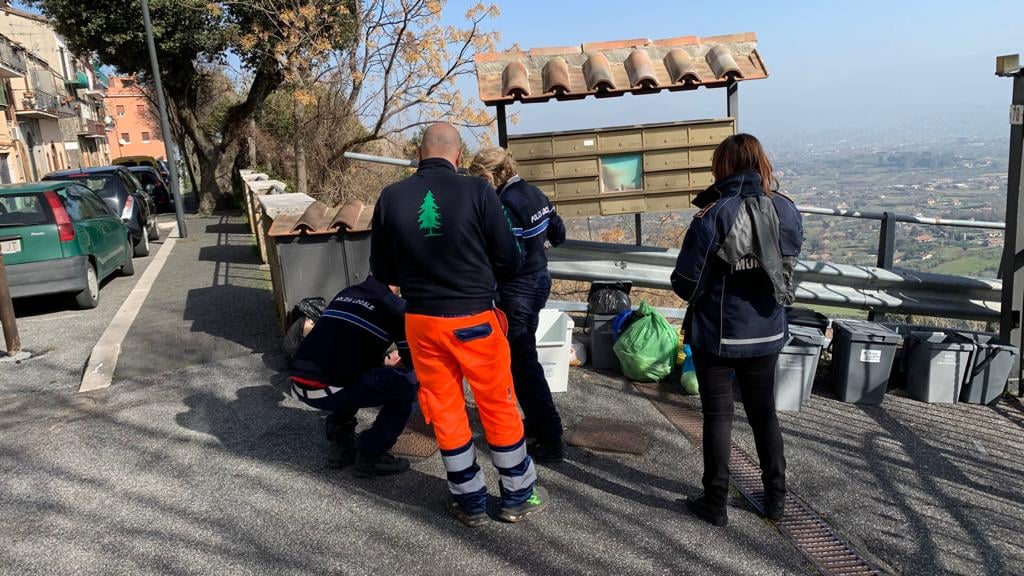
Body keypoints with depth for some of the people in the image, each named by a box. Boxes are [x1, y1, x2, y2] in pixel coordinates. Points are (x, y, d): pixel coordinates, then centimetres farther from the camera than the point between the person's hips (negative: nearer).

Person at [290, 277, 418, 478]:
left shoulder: (345, 294, 21)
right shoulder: (394, 306, 1)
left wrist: (381, 360, 35)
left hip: (299, 384, 8)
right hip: (328, 390, -8)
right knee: (409, 382, 3)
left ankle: (340, 445, 25)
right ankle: (370, 456, 5)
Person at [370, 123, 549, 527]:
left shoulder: (391, 198, -4)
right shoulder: (476, 191, -11)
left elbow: (381, 270, 5)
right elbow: (509, 260, -6)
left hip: (421, 321, 3)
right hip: (474, 318, -2)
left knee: (445, 410, 16)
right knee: (499, 407, 14)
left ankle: (470, 501, 28)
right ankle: (518, 496, 28)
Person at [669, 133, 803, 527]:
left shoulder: (714, 216, -19)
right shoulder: (786, 211, -4)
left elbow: (686, 284, -16)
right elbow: (788, 263, 9)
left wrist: (704, 294, 3)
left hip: (717, 334, -4)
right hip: (767, 333, 4)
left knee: (718, 415, 9)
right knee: (764, 411, 19)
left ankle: (715, 502, 20)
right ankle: (776, 496, 32)